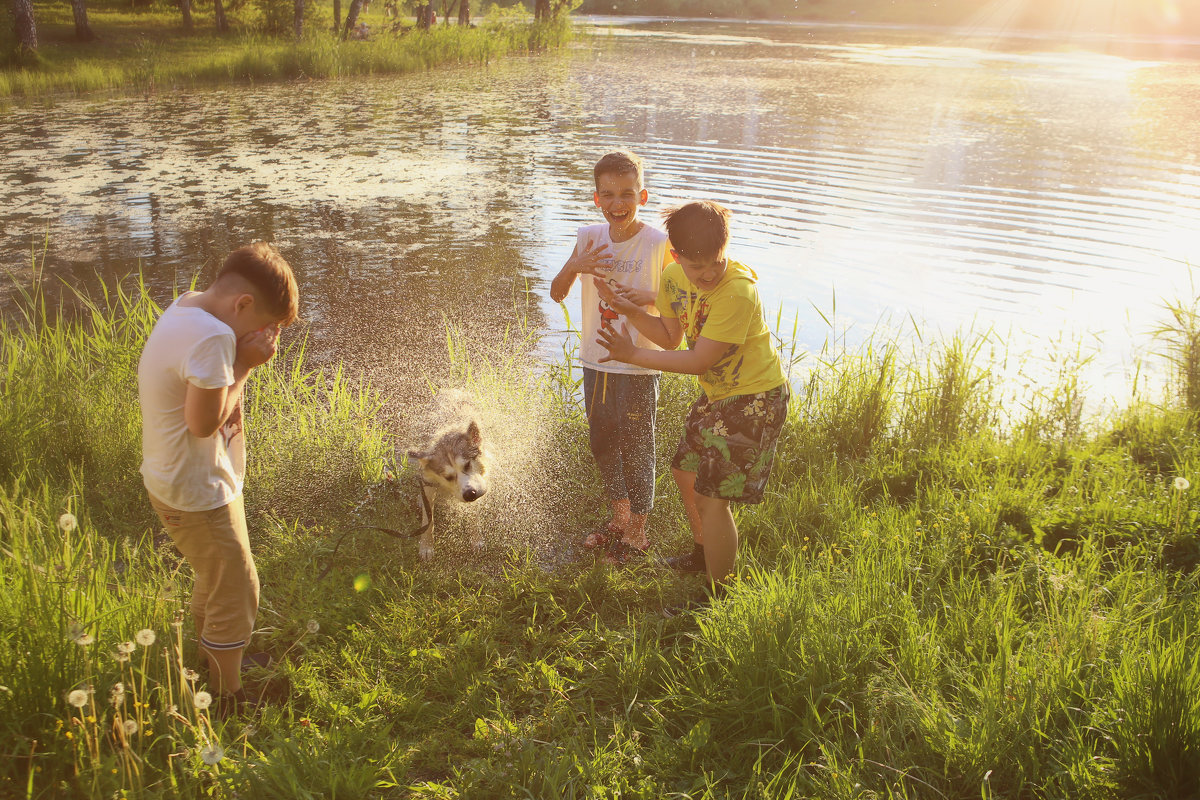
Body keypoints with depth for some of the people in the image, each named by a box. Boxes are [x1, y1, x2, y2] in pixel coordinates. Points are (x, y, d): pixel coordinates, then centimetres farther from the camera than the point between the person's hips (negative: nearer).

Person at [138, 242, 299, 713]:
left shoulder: (185, 307, 3)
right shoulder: (212, 337, -29)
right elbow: (204, 421, -27)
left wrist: (239, 361, -5)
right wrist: (245, 364, -20)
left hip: (175, 477, 10)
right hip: (198, 492, -10)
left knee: (213, 581, 28)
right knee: (237, 593, 4)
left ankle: (212, 666, 49)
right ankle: (229, 703, 19)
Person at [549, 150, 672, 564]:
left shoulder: (658, 243, -12)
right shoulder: (590, 238, 0)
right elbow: (557, 294, 3)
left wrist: (648, 295, -24)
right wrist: (574, 267, -17)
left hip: (639, 365, -5)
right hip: (596, 362, 5)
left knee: (636, 450, 5)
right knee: (602, 445, 18)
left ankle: (636, 533, 22)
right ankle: (618, 518, 39)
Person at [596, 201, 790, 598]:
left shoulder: (739, 290, -32)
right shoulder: (673, 277, -7)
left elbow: (699, 360, -26)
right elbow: (670, 338, 6)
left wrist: (632, 354, -19)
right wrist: (632, 311, -11)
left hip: (755, 398, -8)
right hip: (716, 392, 9)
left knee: (712, 496, -8)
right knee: (686, 473, 21)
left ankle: (719, 595, 9)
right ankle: (705, 552, 46)